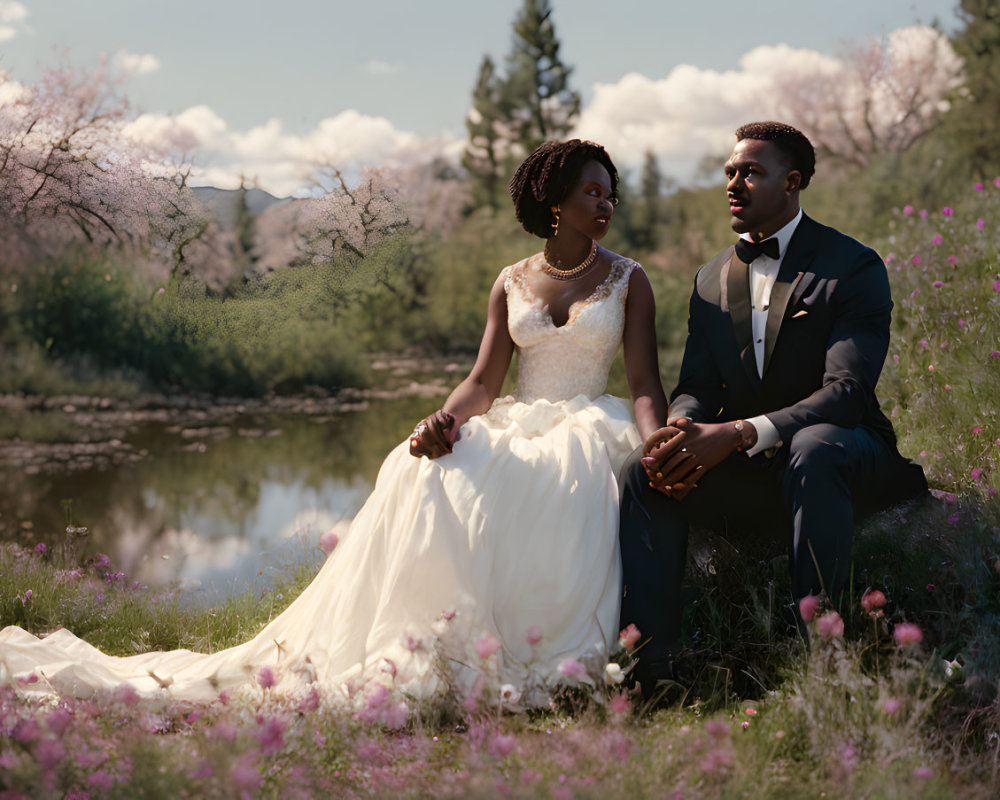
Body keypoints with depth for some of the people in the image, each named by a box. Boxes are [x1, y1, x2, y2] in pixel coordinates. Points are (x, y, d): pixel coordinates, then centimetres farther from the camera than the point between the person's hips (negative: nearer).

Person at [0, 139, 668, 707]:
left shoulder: (629, 281, 9)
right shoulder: (511, 284, 15)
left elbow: (646, 384, -2)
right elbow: (484, 382, 5)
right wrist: (444, 420, -19)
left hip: (585, 430, -2)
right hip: (513, 427, 2)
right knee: (429, 474, -31)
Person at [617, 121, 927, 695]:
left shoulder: (855, 267, -7)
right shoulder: (713, 279, 13)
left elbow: (846, 391, -18)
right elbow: (696, 387, 8)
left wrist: (738, 434, -32)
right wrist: (682, 432, -19)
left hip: (838, 449, -5)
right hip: (749, 471, 5)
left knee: (814, 449, -40)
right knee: (644, 470, -21)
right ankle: (651, 663, -23)